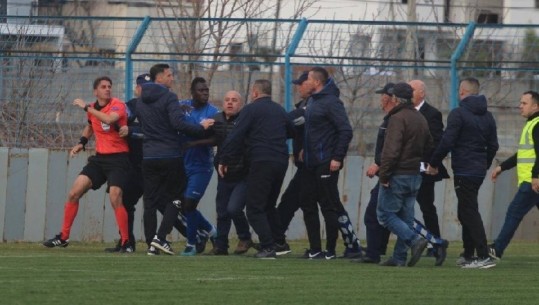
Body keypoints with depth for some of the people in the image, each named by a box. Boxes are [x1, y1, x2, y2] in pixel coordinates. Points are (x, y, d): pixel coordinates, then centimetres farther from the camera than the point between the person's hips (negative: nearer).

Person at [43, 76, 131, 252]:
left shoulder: (117, 105, -12)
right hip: (99, 158, 6)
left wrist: (86, 107, -27)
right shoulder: (93, 109, 7)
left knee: (115, 198, -20)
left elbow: (109, 119, -35)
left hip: (118, 158, -6)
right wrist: (82, 143, 16)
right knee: (74, 193, -1)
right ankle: (63, 237, 9)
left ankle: (126, 242, -7)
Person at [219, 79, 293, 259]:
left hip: (261, 163, -7)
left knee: (255, 208, -3)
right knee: (269, 205, 21)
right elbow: (291, 132, 27)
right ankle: (277, 242, 15)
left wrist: (224, 161, -4)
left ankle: (268, 247, -14)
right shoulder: (280, 111, 17)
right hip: (281, 162, 7)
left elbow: (235, 137, -9)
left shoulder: (251, 109, -3)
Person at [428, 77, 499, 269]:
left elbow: (446, 143, -16)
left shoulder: (458, 114, -11)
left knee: (470, 213, -8)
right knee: (465, 212, 18)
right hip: (479, 171, 8)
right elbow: (493, 145, 15)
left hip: (463, 171, -8)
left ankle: (484, 257, -16)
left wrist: (434, 164, -5)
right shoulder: (487, 116, 12)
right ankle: (467, 255, 19)